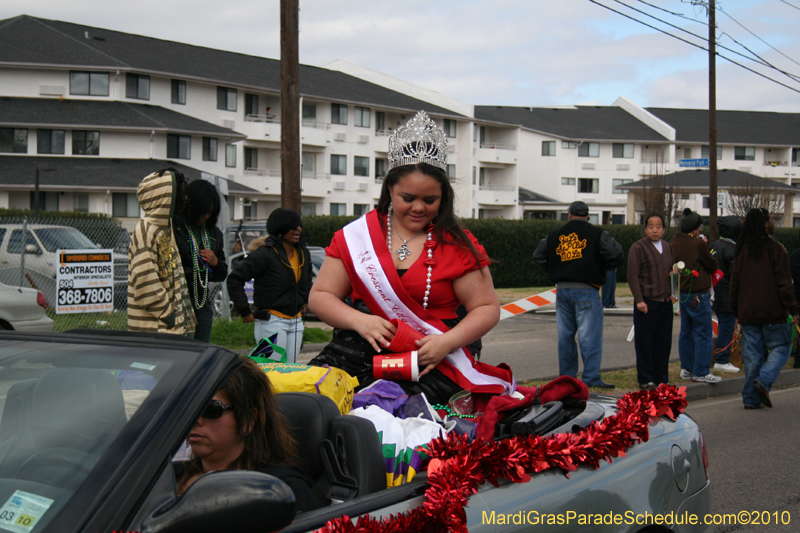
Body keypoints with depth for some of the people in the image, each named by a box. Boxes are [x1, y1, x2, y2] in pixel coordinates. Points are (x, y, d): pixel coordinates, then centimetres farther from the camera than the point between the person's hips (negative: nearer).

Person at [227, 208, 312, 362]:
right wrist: (245, 312, -12)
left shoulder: (303, 254, 8)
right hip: (272, 321, -7)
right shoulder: (265, 254, -14)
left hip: (296, 322, 7)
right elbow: (234, 279, -13)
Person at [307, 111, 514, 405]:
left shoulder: (458, 245, 8)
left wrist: (446, 342, -11)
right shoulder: (356, 235, 12)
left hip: (431, 361, -2)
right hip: (362, 350, 2)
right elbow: (320, 296, 12)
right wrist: (359, 320, -9)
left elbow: (488, 308, 7)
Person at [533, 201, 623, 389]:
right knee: (590, 336, -3)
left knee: (565, 336, 11)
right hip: (586, 290, -4)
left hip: (562, 290, 4)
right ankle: (591, 378, -5)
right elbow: (616, 254, -8)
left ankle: (566, 377, 15)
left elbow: (538, 256, 15)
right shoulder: (597, 234, -2)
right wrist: (605, 267, 10)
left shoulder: (554, 236, 10)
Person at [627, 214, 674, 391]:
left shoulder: (667, 248, 16)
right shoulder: (638, 248, -4)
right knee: (645, 343, -2)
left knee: (663, 343, 8)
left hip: (665, 302, 6)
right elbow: (633, 276, -8)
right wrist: (639, 300, -15)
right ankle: (646, 380, 5)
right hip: (646, 302, -6)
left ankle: (661, 379, 15)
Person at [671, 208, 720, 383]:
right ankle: (701, 372, -2)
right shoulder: (698, 244, -14)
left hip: (683, 293, 8)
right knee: (703, 333, -2)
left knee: (686, 332, 14)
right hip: (698, 293, -8)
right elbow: (712, 266, -4)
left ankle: (686, 369, 19)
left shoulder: (675, 243, 7)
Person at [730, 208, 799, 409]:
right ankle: (764, 380, -14)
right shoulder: (775, 249, -8)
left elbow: (734, 283, 12)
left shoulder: (741, 250, 9)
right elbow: (784, 283, -11)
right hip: (772, 312, -5)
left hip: (747, 313, 5)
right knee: (781, 347, 7)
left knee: (752, 355, 8)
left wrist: (737, 311, 19)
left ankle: (751, 398, 6)